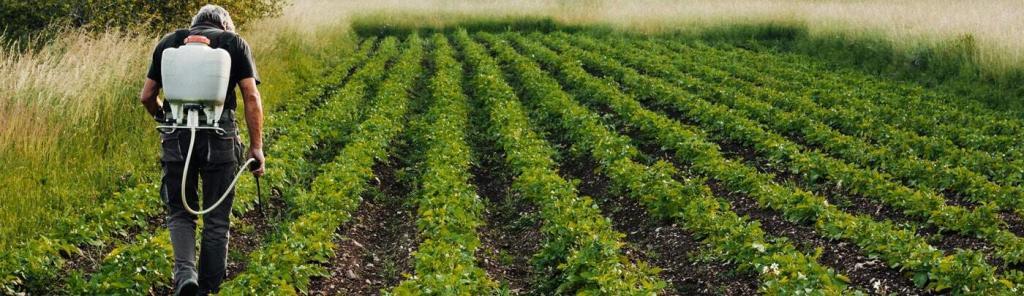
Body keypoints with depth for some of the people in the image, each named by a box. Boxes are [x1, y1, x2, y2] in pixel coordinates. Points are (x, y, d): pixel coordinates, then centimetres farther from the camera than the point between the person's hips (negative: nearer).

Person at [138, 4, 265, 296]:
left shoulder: (169, 42, 15)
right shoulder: (235, 43, 10)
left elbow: (146, 96, 13)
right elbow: (251, 97, 0)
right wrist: (257, 147, 1)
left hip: (177, 137, 1)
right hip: (220, 137, -1)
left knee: (180, 212, 14)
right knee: (216, 219, 11)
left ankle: (185, 272, -9)